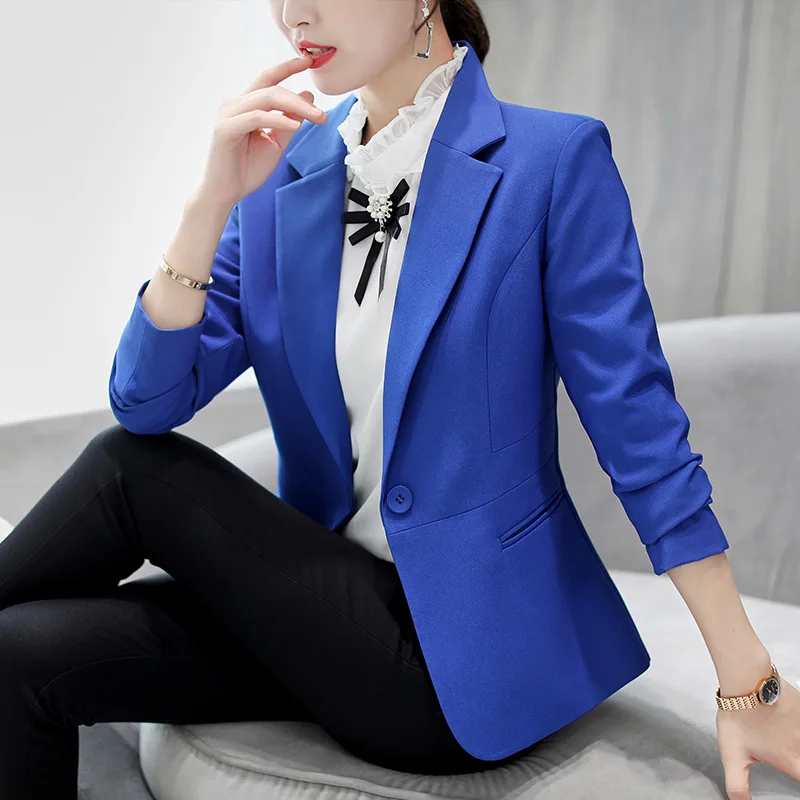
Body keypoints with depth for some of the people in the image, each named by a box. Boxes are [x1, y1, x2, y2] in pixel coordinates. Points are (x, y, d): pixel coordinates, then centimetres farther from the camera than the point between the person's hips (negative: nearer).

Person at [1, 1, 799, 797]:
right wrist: (212, 201, -17)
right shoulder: (283, 174, 3)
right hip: (329, 603, 4)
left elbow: (636, 425, -10)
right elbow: (146, 401, -4)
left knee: (129, 471, -13)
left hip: (458, 664, -4)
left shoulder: (555, 161, -10)